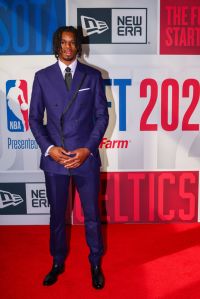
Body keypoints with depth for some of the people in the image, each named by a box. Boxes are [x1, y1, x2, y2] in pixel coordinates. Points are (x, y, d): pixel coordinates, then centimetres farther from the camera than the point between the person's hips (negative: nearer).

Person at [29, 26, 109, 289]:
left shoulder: (93, 76, 2)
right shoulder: (43, 77, 4)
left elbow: (102, 116, 1)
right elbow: (35, 118, 4)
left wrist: (88, 149, -10)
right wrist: (49, 148, -10)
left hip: (86, 156, 0)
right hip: (54, 157, 1)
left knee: (92, 214, 10)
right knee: (57, 215, 14)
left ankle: (96, 263, 32)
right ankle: (58, 262, 35)